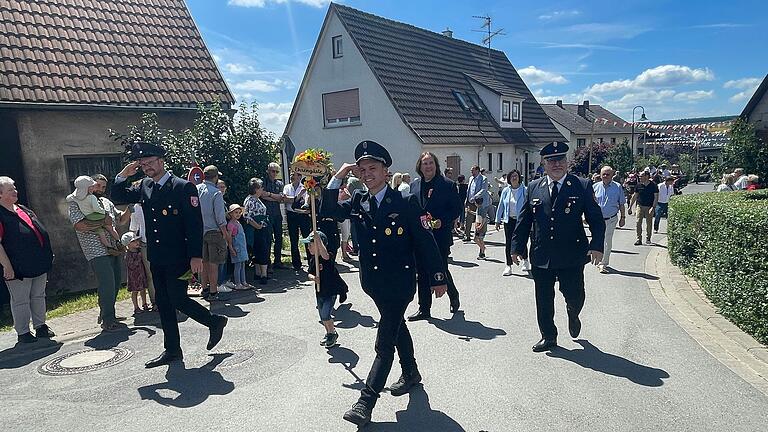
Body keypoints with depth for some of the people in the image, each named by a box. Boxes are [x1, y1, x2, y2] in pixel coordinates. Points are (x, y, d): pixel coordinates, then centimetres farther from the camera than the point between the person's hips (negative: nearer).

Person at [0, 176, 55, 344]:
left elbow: (39, 232, 22)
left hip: (39, 264, 7)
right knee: (20, 301, 3)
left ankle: (40, 326, 25)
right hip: (18, 268, -7)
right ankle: (23, 333, 13)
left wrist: (47, 255, 21)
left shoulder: (23, 210, 14)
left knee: (38, 297, 15)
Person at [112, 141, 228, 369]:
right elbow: (118, 195, 20)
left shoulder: (183, 187, -11)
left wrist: (196, 256, -18)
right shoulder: (144, 186, 9)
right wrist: (124, 174, 3)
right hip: (156, 258, 7)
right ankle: (172, 351, 21)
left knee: (177, 300, -8)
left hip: (178, 258, -7)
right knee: (163, 303, 10)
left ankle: (215, 321, 16)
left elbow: (195, 224, -14)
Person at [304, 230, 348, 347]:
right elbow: (310, 273, 8)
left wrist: (317, 238, -53)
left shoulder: (327, 258, -21)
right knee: (322, 316, 17)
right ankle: (329, 334, 38)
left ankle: (333, 333, 13)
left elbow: (324, 254, -46)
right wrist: (313, 278, -16)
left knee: (325, 315, -11)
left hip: (331, 291, -8)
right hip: (320, 291, 8)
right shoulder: (312, 259, 2)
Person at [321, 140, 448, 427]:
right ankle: (410, 374, 46)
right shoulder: (358, 202, 2)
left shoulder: (406, 202, -14)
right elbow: (328, 211, 2)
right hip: (374, 282, 6)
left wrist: (437, 279, -7)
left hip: (399, 282, -6)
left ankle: (366, 402, 3)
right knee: (397, 327, 25)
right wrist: (338, 178, -7)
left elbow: (425, 242, -11)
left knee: (385, 342, -5)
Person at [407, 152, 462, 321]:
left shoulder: (448, 184, -4)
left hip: (440, 235, -4)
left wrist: (442, 221, -17)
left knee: (441, 270, 2)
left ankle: (454, 297, 32)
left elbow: (457, 208, -4)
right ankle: (424, 309, 18)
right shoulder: (414, 185, 9)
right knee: (423, 273, 8)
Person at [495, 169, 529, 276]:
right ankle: (508, 266, 12)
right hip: (509, 220, 3)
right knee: (508, 243, 3)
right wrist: (498, 220, 10)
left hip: (521, 220, -3)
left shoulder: (525, 190, -4)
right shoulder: (506, 191, 5)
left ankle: (525, 261, 32)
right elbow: (501, 206, 10)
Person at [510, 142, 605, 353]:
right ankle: (548, 337, 30)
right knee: (543, 300, 10)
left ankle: (573, 316, 42)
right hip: (541, 256, 2)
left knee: (574, 296, 5)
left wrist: (597, 245, -17)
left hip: (571, 256, -2)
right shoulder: (533, 188, 5)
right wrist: (517, 247, 5)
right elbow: (524, 220, 9)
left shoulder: (582, 186, -1)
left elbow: (596, 219, -3)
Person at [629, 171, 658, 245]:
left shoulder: (653, 185, -4)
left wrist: (653, 207, -15)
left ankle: (648, 238, 22)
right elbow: (634, 196, 10)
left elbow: (656, 197, -4)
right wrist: (630, 207, 8)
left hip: (649, 207, -2)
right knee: (638, 222, -8)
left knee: (649, 223, 6)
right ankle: (639, 239, -3)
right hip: (640, 206, 2)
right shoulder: (639, 185, 3)